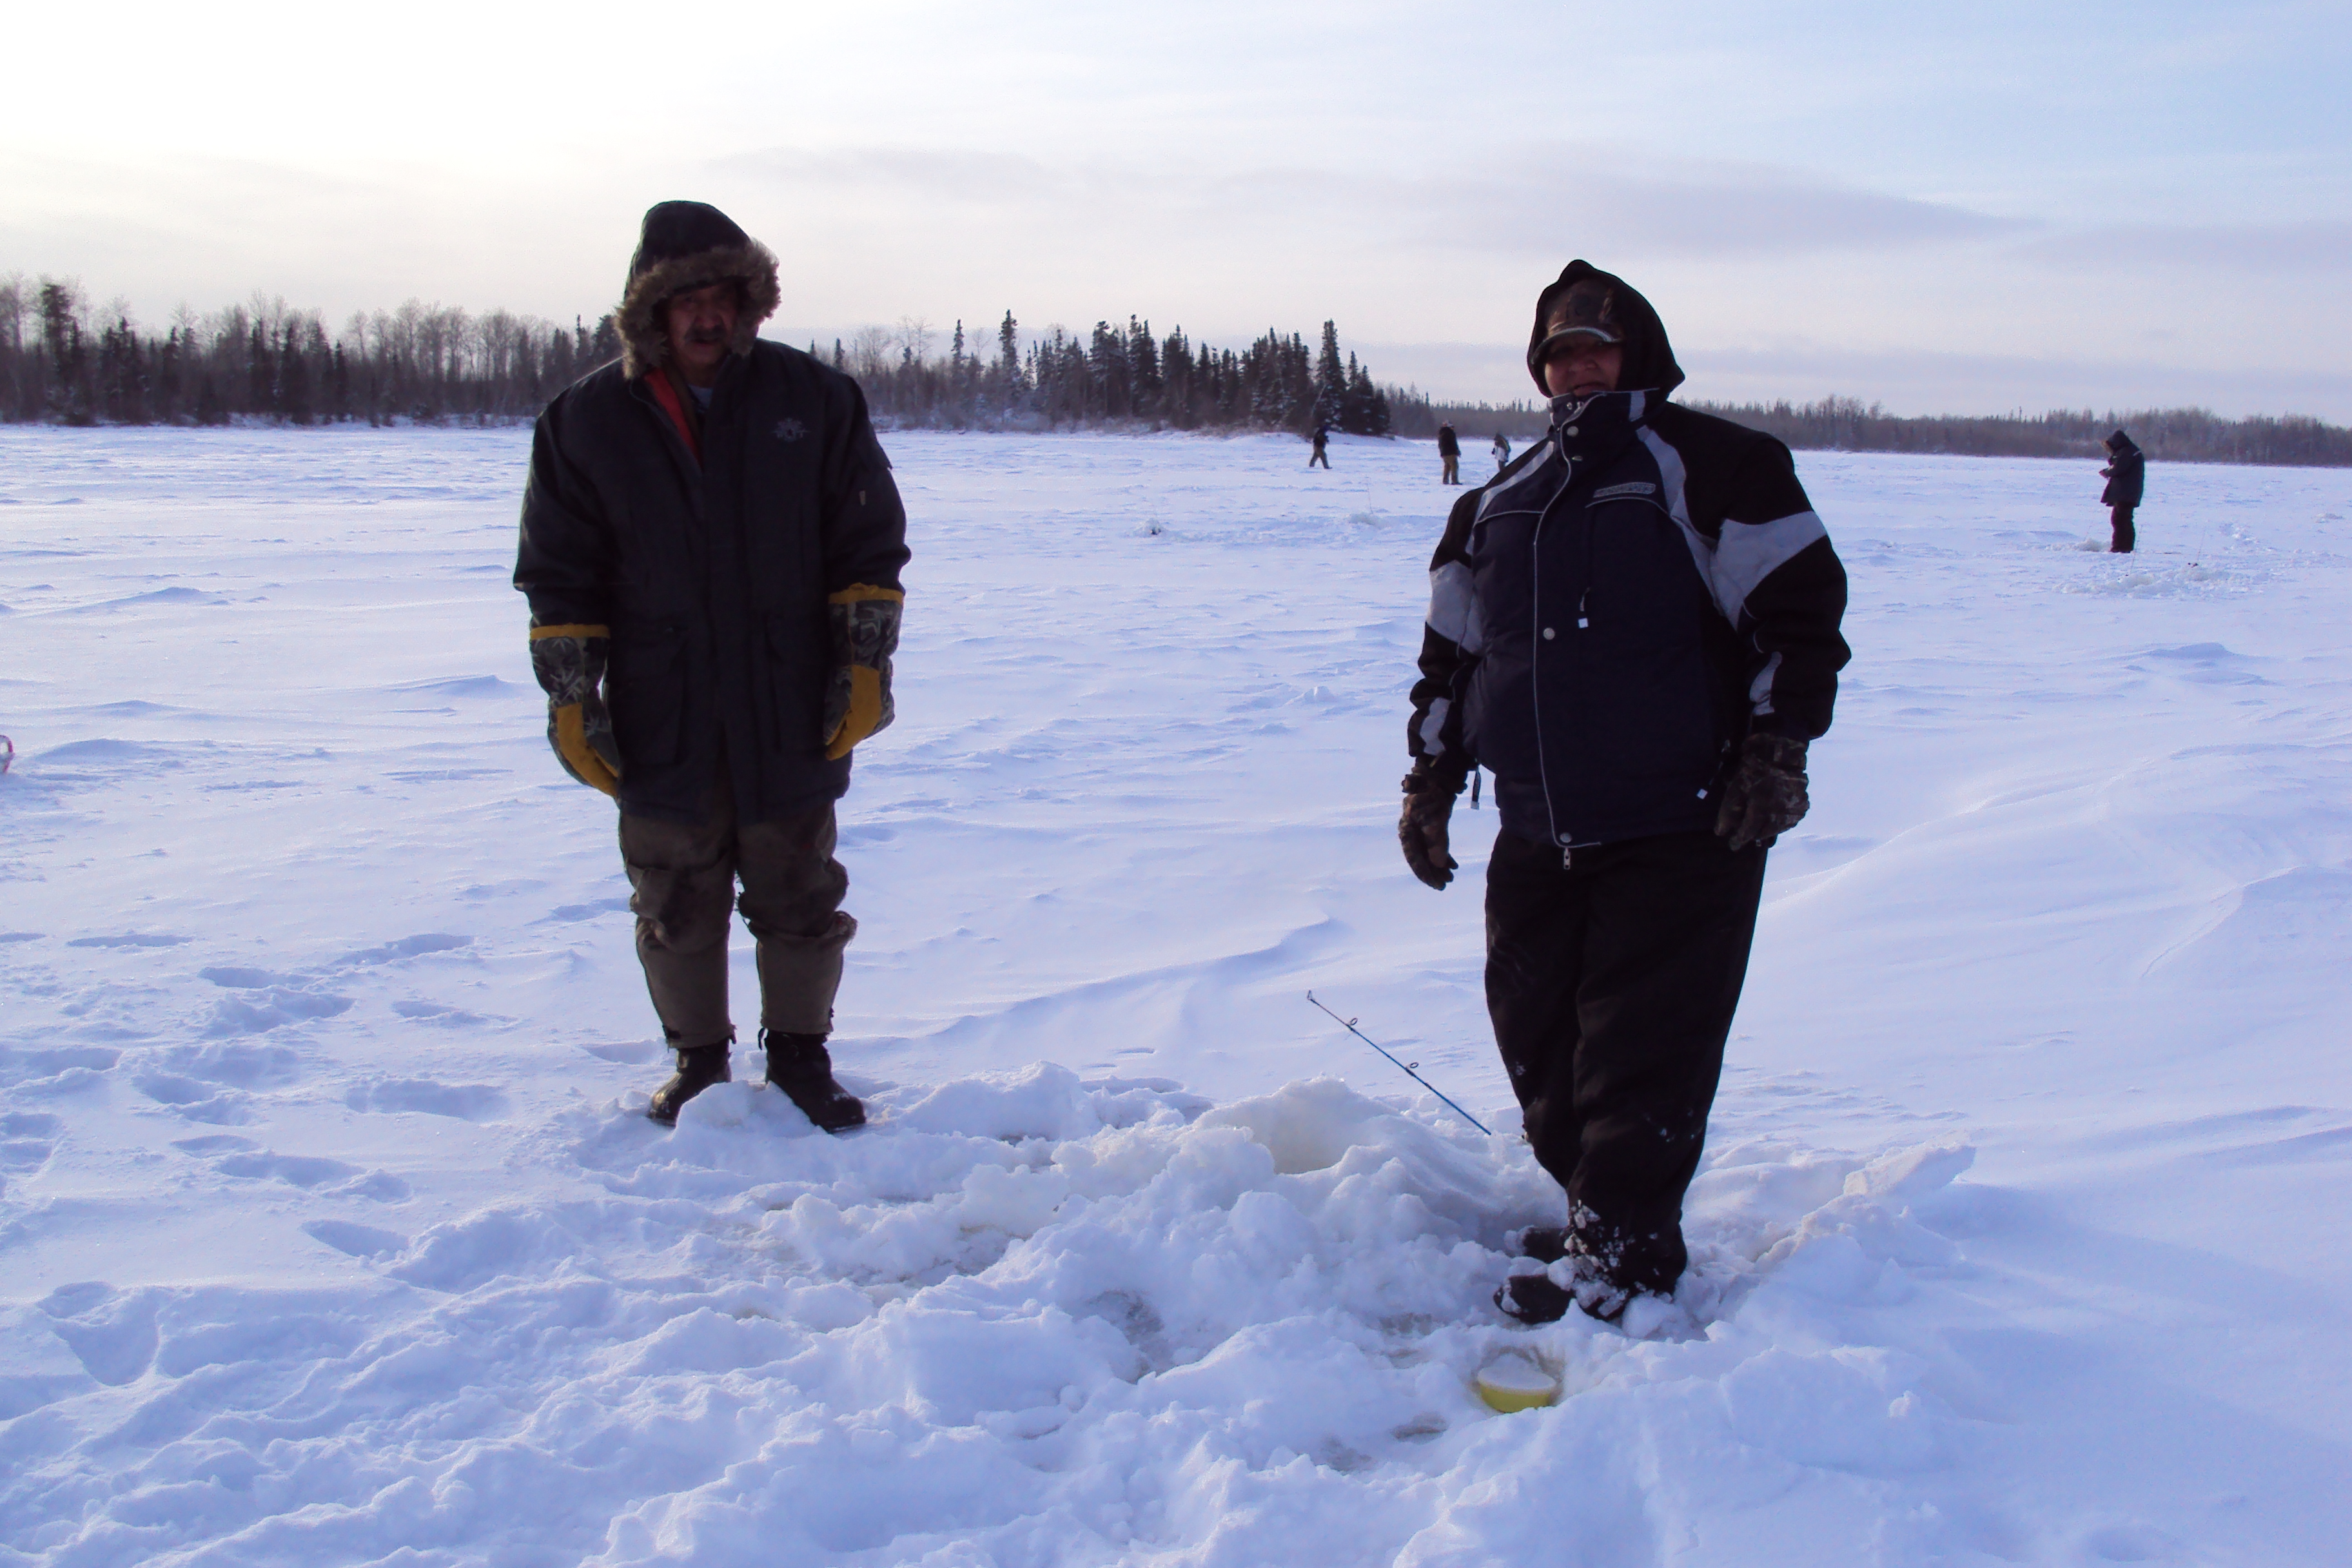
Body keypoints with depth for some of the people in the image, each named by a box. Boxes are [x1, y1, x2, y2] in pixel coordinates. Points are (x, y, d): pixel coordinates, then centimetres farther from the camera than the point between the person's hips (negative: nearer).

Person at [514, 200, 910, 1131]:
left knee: (800, 899, 9)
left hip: (792, 718, 0)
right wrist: (570, 701, -2)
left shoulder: (814, 401, 0)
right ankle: (698, 1062, 27)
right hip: (660, 730, 0)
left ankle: (800, 1055, 25)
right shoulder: (586, 421, 0)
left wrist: (865, 666, -2)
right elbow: (558, 576, 3)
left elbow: (870, 545, 5)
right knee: (677, 907, 10)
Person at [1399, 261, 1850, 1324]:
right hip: (1538, 837, 6)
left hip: (1686, 830, -6)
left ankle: (1626, 1249, 6)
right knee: (1535, 1032, 9)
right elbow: (1450, 656, 23)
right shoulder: (1495, 508, 17)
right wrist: (1430, 779, 17)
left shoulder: (1709, 467, -1)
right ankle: (1591, 1203, 26)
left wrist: (1776, 751, -12)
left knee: (1642, 1040, -5)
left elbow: (1801, 609, -6)